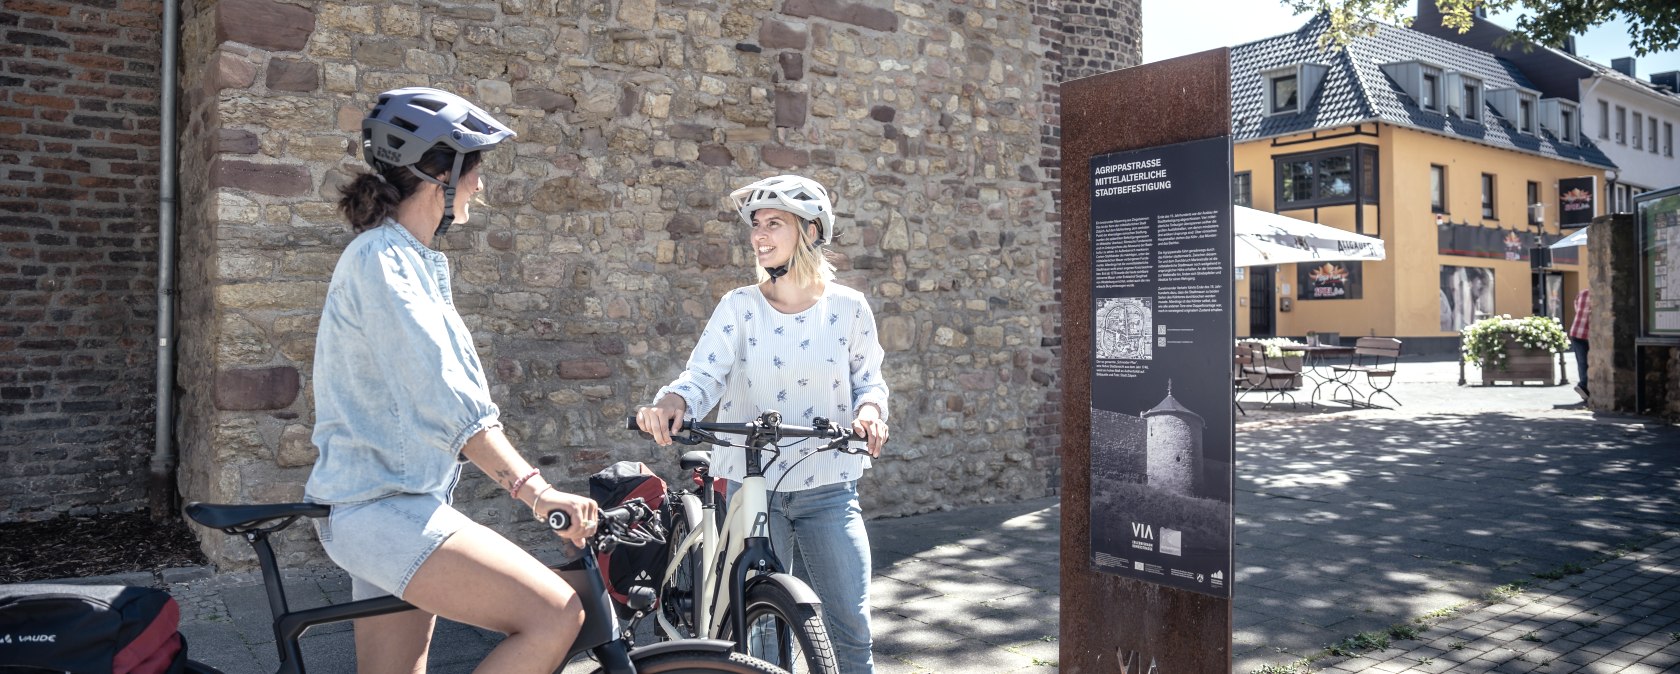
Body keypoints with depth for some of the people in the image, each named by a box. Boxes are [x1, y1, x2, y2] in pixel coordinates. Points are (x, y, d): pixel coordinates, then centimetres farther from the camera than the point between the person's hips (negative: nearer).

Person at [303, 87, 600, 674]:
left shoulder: (416, 262, 16)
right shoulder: (381, 259, -15)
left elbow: (445, 386, 18)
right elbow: (444, 401, -26)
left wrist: (527, 482, 14)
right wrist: (534, 489, -31)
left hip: (398, 501, 10)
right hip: (382, 508, -10)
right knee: (555, 618, -19)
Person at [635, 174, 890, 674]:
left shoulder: (847, 307, 1)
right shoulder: (739, 306, 0)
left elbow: (868, 377, 8)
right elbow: (704, 374, -10)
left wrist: (870, 409, -15)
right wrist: (671, 402, -31)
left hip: (828, 491, 0)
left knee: (850, 628, -2)